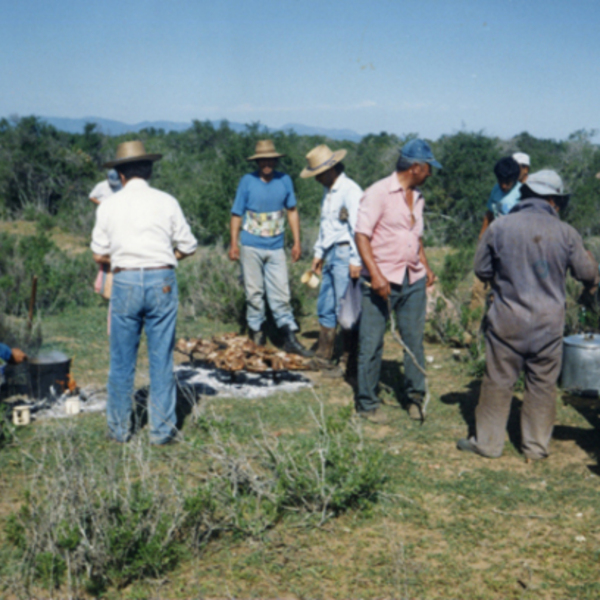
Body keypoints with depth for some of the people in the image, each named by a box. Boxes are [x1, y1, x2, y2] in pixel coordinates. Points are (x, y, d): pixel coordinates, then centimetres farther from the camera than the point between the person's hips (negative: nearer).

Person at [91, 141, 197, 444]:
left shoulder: (109, 205, 3)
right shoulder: (166, 202, 1)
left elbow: (99, 254, 4)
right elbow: (187, 247, 4)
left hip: (125, 281, 0)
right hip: (161, 281, 0)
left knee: (122, 361, 10)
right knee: (161, 359, 6)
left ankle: (119, 427, 18)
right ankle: (162, 428, 11)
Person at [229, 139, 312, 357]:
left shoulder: (284, 180, 4)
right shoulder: (247, 181, -2)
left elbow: (292, 211, 12)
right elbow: (236, 214, 3)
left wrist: (297, 241, 8)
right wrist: (233, 243, -3)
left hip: (276, 248, 2)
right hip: (251, 247, -1)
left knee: (281, 294, 0)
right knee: (254, 292, 5)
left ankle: (290, 338, 1)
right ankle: (256, 332, 18)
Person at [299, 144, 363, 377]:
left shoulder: (350, 191, -14)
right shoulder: (329, 192, 16)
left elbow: (358, 227, -19)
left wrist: (356, 260, -21)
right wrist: (318, 253, 24)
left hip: (345, 255, -9)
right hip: (331, 255, 9)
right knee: (325, 308, 13)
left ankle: (349, 363, 5)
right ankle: (323, 357, 24)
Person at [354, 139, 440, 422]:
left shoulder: (417, 198, 14)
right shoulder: (378, 193, -9)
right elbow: (361, 235, -14)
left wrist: (426, 267, 12)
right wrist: (375, 274, -22)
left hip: (413, 281, 6)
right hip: (382, 281, -6)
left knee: (414, 339, 8)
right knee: (371, 343, 1)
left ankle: (415, 396, 21)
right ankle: (366, 403, 12)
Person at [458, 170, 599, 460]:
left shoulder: (499, 227, -5)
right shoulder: (565, 233, -5)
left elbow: (481, 269, 3)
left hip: (507, 319, 0)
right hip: (549, 322, 1)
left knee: (498, 381, 8)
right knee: (542, 384, 12)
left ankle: (487, 442, 17)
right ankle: (536, 444, 21)